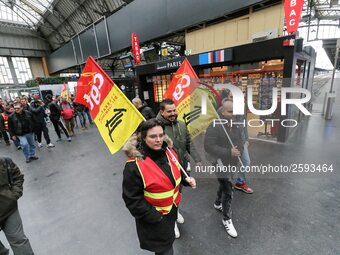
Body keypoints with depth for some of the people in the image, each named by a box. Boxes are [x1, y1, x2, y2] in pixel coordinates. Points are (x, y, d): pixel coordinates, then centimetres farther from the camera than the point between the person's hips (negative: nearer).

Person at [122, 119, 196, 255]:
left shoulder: (168, 151, -10)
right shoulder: (134, 165, -30)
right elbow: (132, 199, -22)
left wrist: (186, 179, -9)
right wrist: (155, 218, -19)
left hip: (172, 208, 6)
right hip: (154, 218, -6)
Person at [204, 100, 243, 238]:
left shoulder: (236, 126, 2)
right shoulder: (215, 126, -22)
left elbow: (239, 142, 12)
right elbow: (208, 146, -27)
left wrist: (238, 151, -10)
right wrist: (228, 152, -29)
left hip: (232, 162, 8)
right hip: (220, 162, -8)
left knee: (224, 184, 26)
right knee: (228, 191, -4)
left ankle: (218, 203, 53)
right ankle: (227, 220, 19)